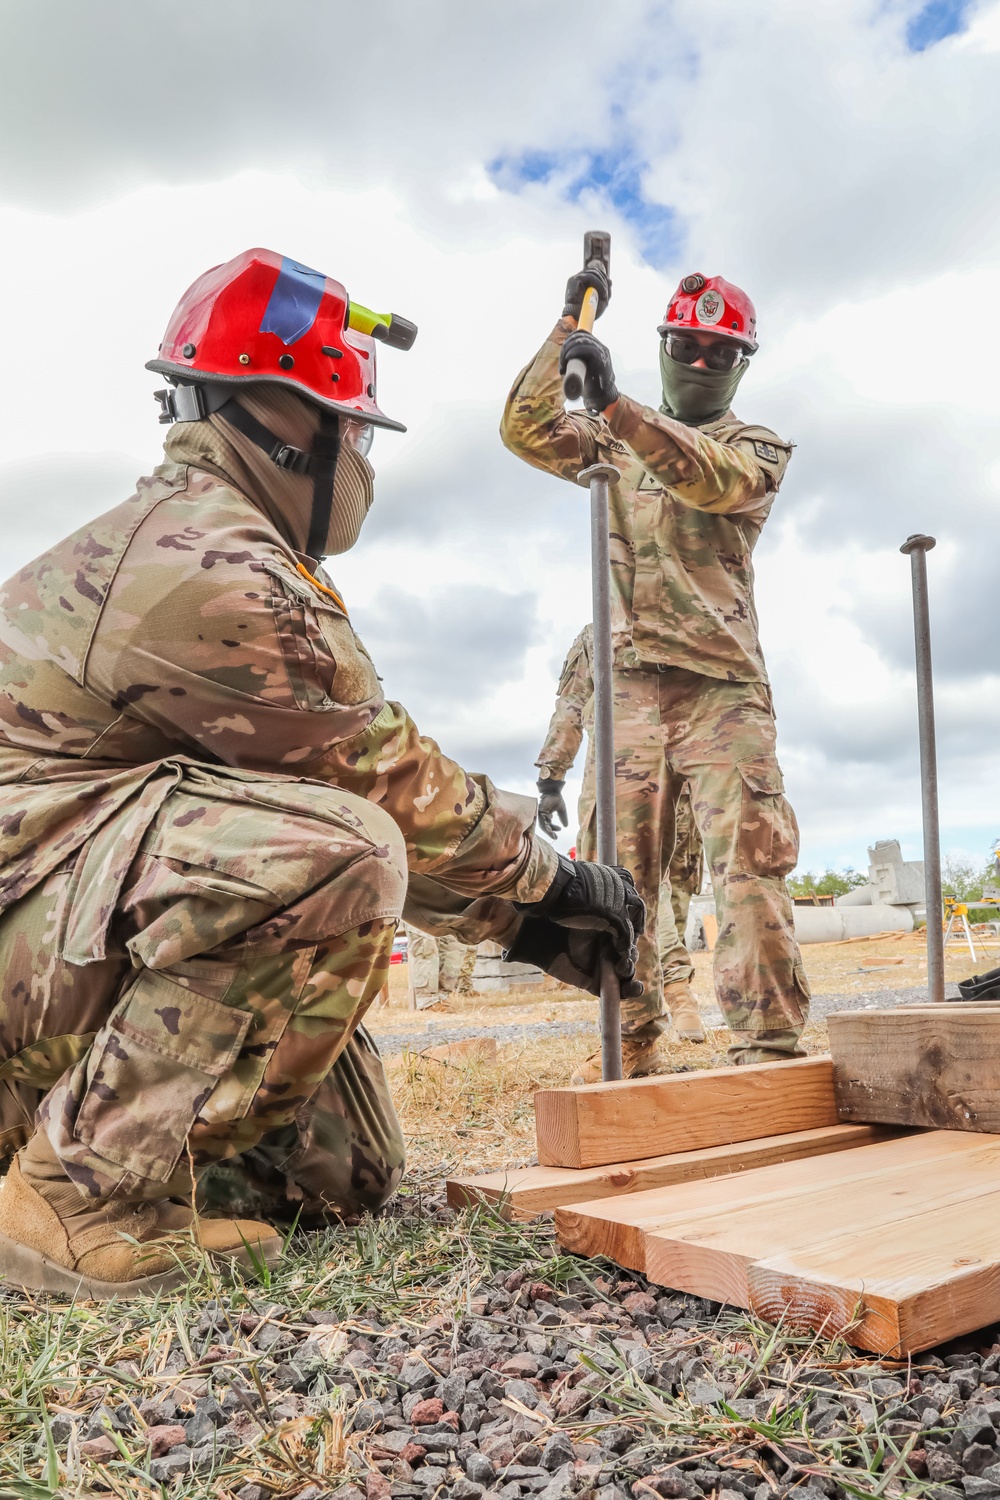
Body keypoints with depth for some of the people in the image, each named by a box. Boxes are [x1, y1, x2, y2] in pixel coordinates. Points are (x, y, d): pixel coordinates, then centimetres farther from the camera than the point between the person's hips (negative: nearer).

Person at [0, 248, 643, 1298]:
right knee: (339, 849, -33)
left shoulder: (188, 538, 15)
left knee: (349, 1171, 8)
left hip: (91, 925, 10)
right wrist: (545, 886, -1)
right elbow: (385, 780, -16)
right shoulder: (209, 570, -21)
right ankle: (90, 1199, -21)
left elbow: (363, 778, 11)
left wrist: (523, 903, 8)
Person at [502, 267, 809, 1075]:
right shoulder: (614, 439, 21)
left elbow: (710, 478, -12)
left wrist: (616, 403, -25)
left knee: (751, 866, -11)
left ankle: (771, 1051, -7)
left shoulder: (758, 447, 12)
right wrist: (569, 327, 2)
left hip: (721, 685, -2)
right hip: (628, 682, 2)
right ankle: (634, 1053, 7)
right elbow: (527, 429, 6)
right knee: (618, 873, -1)